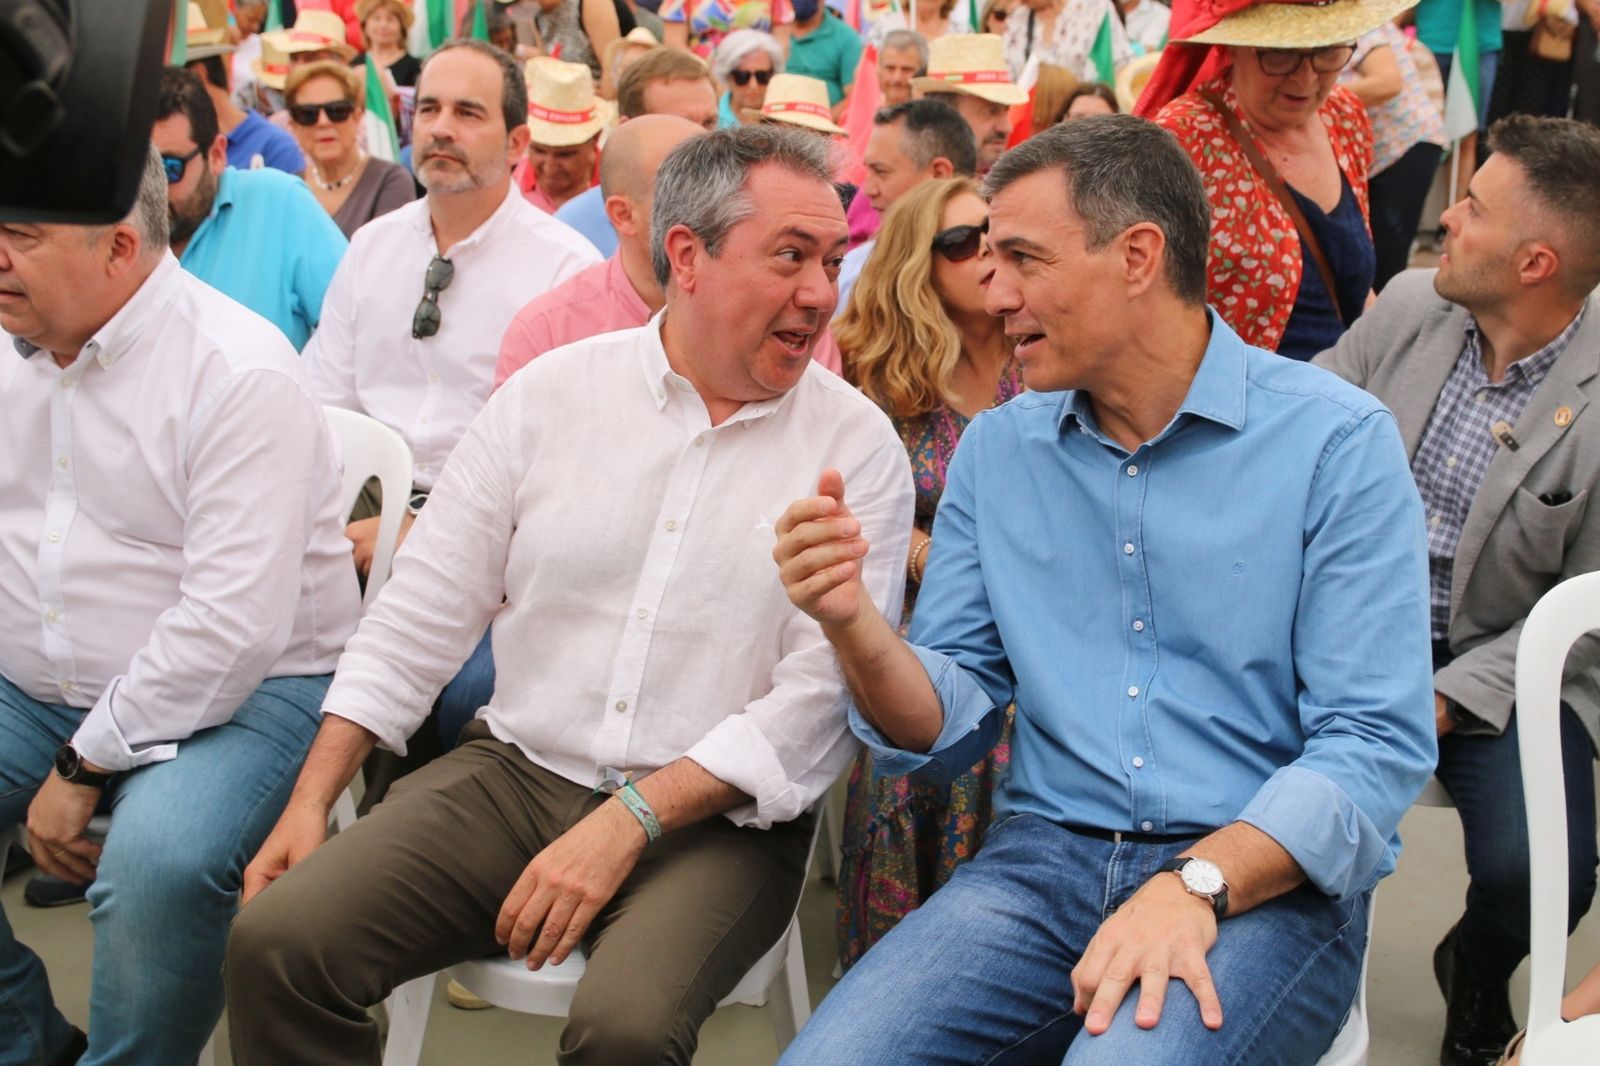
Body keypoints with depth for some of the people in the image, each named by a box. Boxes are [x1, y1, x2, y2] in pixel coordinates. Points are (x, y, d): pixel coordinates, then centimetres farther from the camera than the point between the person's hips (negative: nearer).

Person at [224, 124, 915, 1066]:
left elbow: (822, 697, -11)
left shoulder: (858, 447, -5)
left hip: (715, 820, -2)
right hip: (517, 772, 3)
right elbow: (425, 613, 5)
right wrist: (310, 802, 1)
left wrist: (630, 822, -19)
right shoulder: (552, 393, 2)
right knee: (279, 940, -14)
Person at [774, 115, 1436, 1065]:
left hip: (1268, 883, -3)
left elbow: (1377, 745, -10)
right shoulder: (996, 450, 9)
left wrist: (1198, 884, -23)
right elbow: (952, 728, 8)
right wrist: (857, 626, -12)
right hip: (1046, 856, 4)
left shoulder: (1339, 441, -5)